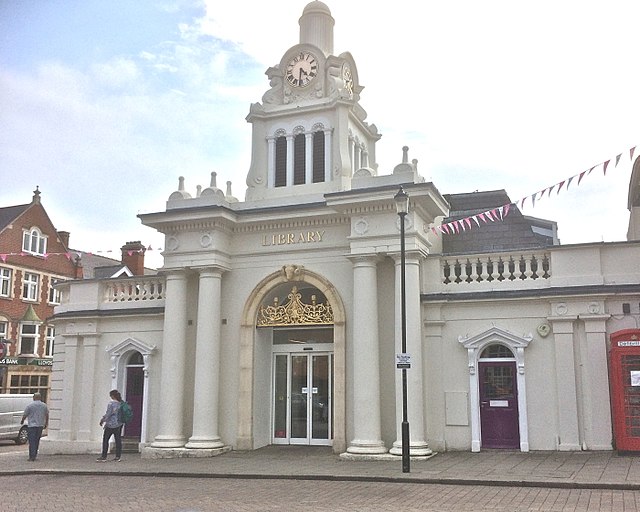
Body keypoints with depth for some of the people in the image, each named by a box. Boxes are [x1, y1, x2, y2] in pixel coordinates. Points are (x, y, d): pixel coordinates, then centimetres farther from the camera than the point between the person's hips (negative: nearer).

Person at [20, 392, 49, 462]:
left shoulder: (30, 405, -8)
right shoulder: (44, 405, 6)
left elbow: (25, 415, -2)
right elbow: (47, 415, 13)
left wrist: (22, 421, 17)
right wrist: (46, 424, 24)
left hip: (32, 425, -4)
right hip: (40, 425, 4)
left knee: (32, 441, -2)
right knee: (37, 441, 15)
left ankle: (32, 457, -5)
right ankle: (34, 455, 20)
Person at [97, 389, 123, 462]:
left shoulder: (111, 403, -17)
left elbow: (108, 414, -16)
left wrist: (102, 420, 2)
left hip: (111, 425, -6)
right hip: (119, 424, 6)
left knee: (105, 439, 5)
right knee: (118, 440, 9)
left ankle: (103, 456, 8)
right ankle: (117, 457, 11)